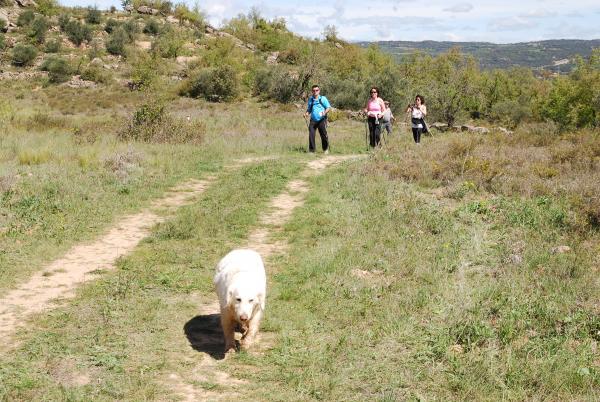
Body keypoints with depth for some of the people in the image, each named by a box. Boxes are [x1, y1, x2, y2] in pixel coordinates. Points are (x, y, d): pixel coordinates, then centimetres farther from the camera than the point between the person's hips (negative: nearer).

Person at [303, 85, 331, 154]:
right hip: (313, 120, 3)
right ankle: (312, 150, 3)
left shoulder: (323, 98, 1)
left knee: (323, 134, -4)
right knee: (311, 134, -6)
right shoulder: (310, 99, 13)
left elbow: (329, 107, 1)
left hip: (322, 120, -3)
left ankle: (326, 149, 14)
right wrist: (306, 114, 2)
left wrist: (325, 112, -19)